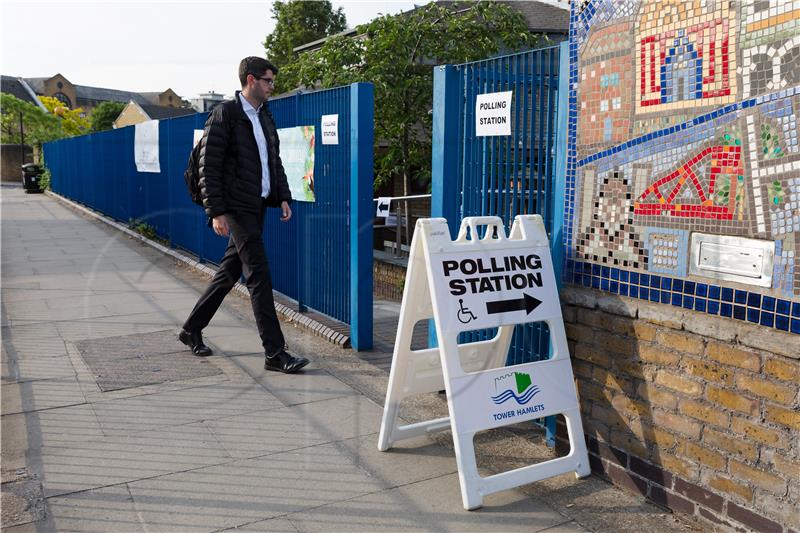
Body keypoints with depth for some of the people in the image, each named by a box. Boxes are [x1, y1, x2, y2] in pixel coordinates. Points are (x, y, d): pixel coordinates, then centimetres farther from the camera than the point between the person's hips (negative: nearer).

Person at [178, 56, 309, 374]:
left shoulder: (265, 116, 16)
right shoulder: (225, 114, -9)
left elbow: (274, 161, 21)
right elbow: (209, 166, -13)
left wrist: (283, 196, 10)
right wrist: (216, 211, -18)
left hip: (258, 206, 9)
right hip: (238, 207, -9)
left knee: (230, 271, 15)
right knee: (259, 276, -10)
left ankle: (191, 330, 30)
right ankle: (274, 353, -6)